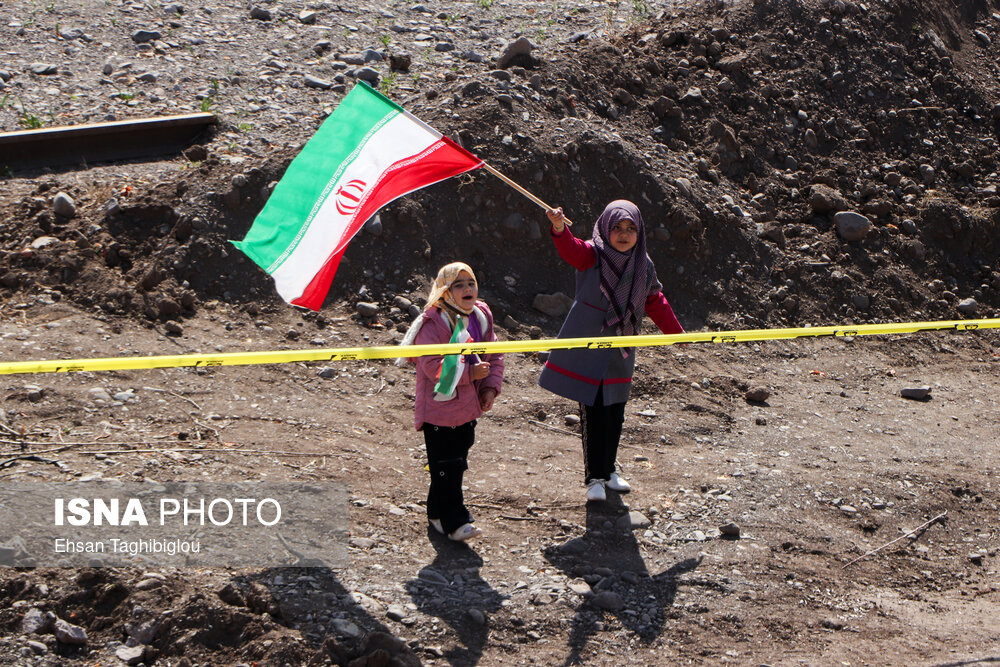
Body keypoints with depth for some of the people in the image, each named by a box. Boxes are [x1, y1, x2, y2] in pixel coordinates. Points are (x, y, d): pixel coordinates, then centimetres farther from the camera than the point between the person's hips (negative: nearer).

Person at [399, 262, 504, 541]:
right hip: (440, 409, -7)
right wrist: (470, 373, -22)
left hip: (468, 408, 8)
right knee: (446, 466, -7)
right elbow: (433, 365, -23)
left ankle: (438, 512, 29)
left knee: (458, 462, 15)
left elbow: (495, 356, 15)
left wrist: (490, 387, 1)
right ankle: (453, 521, -3)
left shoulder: (481, 316, 7)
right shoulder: (433, 322, -16)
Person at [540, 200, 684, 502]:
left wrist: (676, 332, 28)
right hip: (588, 352, -5)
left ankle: (608, 470, 28)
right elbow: (572, 250, -32)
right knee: (593, 415, -6)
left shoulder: (644, 267, 6)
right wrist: (559, 228, -53)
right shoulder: (593, 255, -10)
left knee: (614, 415, 11)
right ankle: (594, 478, 2)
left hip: (619, 354, 5)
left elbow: (656, 303, 21)